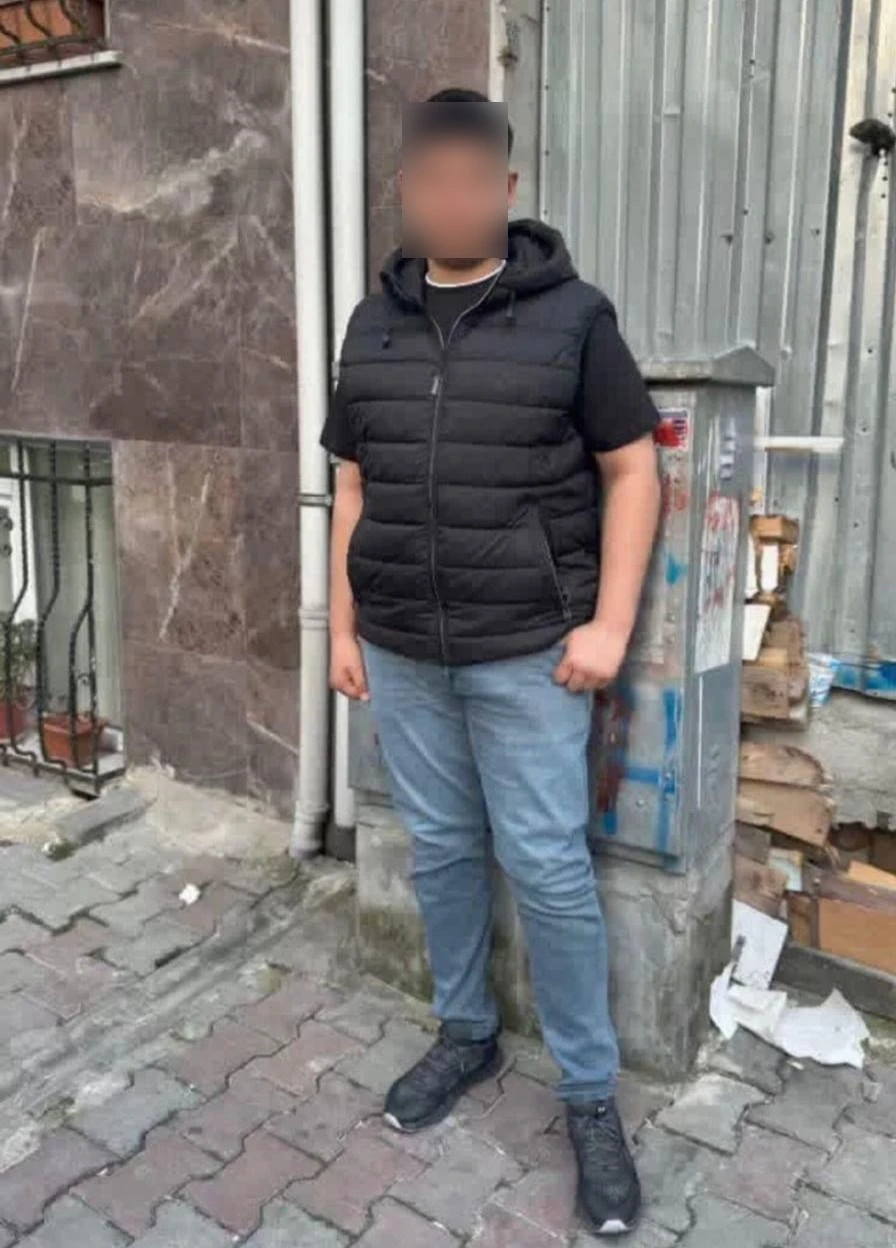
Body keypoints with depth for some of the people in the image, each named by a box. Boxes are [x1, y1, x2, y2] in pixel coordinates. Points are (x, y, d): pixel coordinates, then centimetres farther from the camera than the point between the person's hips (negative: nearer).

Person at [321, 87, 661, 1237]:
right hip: (402, 652, 4)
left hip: (529, 653, -4)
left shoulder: (572, 313, -3)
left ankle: (591, 1096, 19)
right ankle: (466, 1034, 36)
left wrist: (608, 625, -10)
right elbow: (354, 487, 11)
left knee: (548, 868, 1)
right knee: (441, 850, 14)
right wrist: (342, 628, 8)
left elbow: (632, 470, -3)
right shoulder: (374, 324, 9)